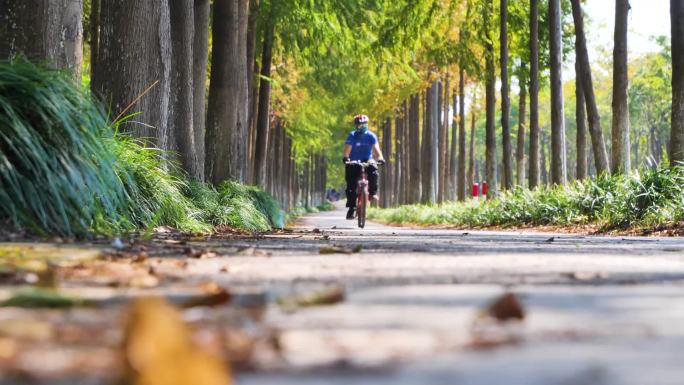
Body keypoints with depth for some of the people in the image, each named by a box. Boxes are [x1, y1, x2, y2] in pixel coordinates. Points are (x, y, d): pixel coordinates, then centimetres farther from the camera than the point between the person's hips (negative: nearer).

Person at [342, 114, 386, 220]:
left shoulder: (371, 136, -9)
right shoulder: (352, 136, -13)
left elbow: (376, 148, -21)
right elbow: (347, 148, -26)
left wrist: (380, 158, -41)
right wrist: (345, 157, -47)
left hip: (366, 161, 1)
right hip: (353, 163, -1)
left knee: (373, 171, -32)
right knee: (351, 186, -9)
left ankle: (373, 192, -17)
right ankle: (351, 208, -2)